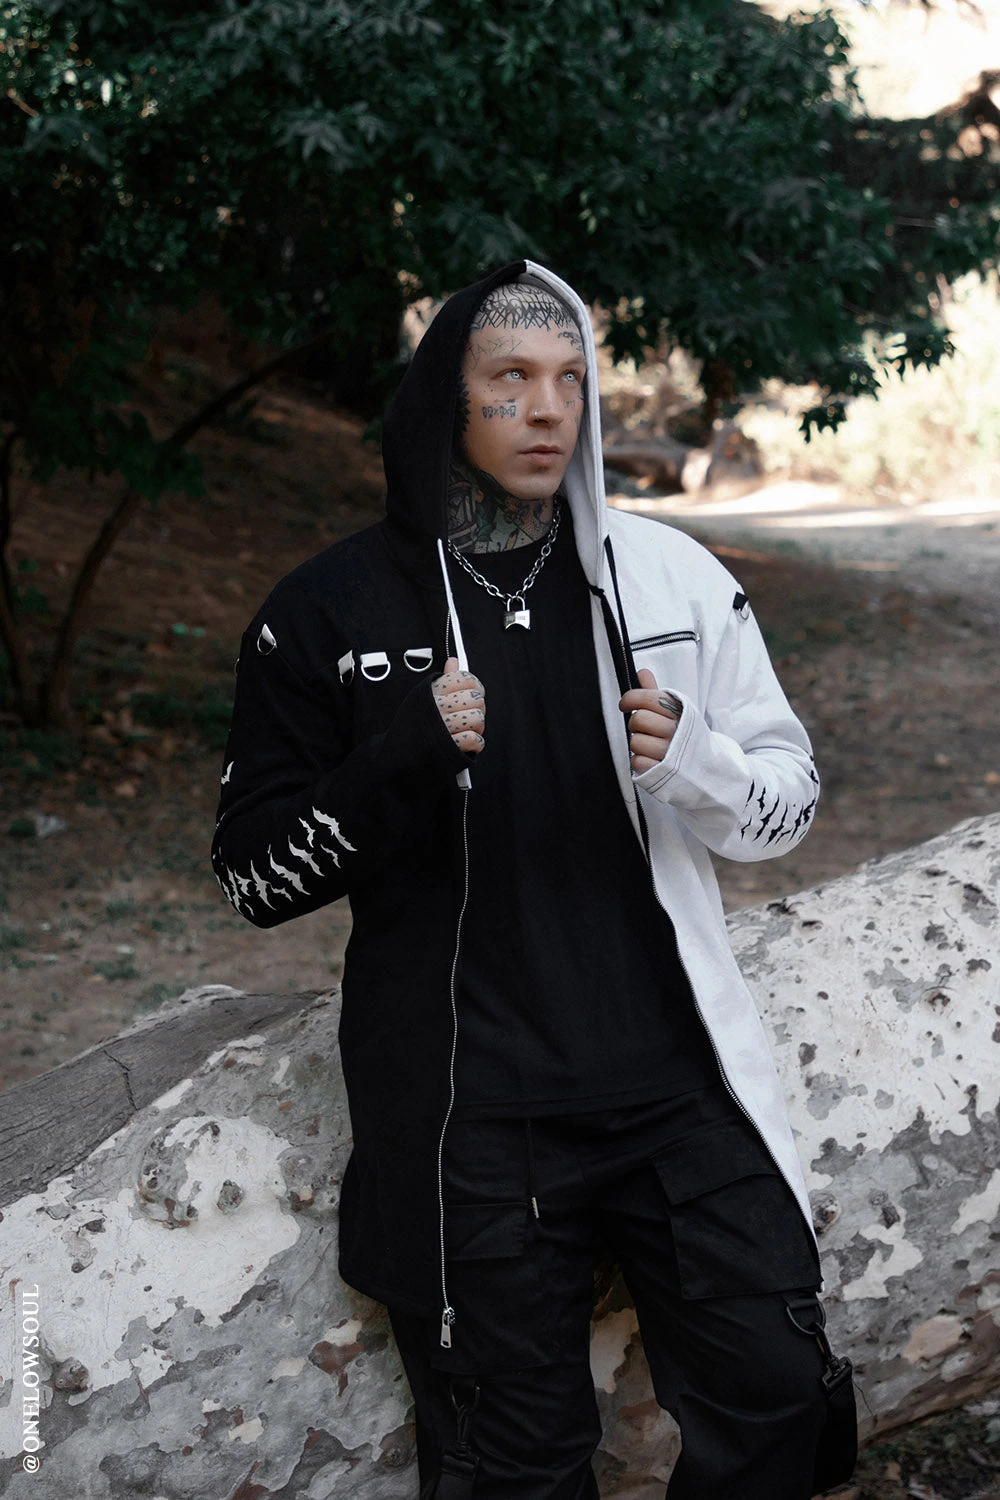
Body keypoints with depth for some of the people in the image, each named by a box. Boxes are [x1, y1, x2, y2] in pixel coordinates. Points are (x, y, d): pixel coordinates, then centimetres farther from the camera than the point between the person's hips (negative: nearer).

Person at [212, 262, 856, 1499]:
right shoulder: (329, 613, -2)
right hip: (470, 1124, -2)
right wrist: (396, 764, -18)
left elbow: (788, 800, 7)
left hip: (679, 1084, 2)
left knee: (775, 1395, 7)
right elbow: (254, 874, 0)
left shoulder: (669, 577, 3)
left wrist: (690, 760, -15)